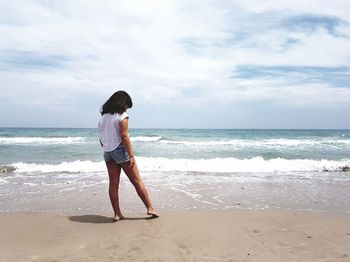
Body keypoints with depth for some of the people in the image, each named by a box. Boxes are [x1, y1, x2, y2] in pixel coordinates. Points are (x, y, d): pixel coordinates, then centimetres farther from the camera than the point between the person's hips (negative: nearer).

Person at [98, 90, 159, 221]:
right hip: (120, 150, -7)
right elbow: (124, 136, -17)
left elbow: (101, 138, 11)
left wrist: (106, 151, 18)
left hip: (107, 152, 7)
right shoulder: (122, 116, -10)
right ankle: (150, 208, 9)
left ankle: (117, 213, 13)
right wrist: (131, 156, -15)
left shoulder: (103, 116, 11)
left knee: (113, 183, 8)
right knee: (137, 181, 2)